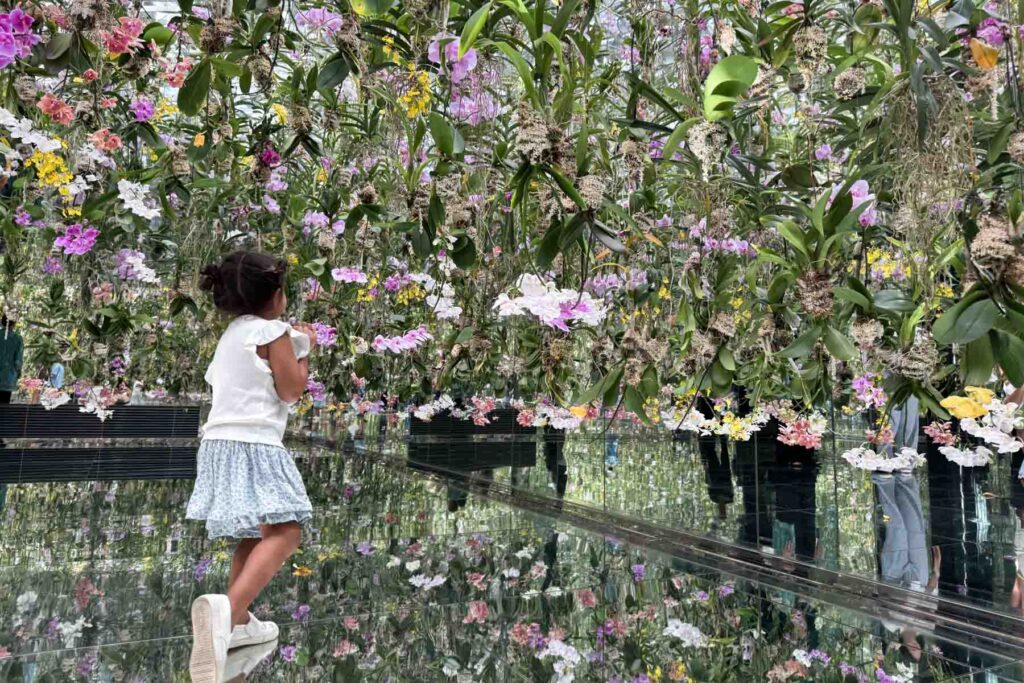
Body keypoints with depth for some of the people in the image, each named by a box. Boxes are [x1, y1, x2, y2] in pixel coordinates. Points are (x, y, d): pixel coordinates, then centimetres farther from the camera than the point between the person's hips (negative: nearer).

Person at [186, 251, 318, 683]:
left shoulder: (232, 334, 20)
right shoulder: (272, 331, -6)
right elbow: (291, 390, -9)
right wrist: (304, 350, 7)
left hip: (221, 443, 9)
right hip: (253, 445, -9)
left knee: (253, 534, 20)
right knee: (284, 531, -17)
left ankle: (237, 623, 24)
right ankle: (226, 609, -38)